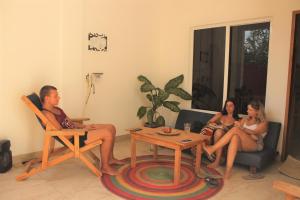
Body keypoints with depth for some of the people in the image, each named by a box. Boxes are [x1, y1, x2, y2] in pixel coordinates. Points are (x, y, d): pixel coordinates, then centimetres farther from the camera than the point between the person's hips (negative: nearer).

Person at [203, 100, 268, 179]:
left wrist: (241, 128, -29)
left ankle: (212, 149, -38)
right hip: (243, 144, 4)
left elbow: (253, 133, -13)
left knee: (235, 129, -30)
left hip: (255, 145, -4)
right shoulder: (245, 119, 21)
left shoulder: (263, 122, 5)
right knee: (235, 137, -35)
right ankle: (228, 169, -47)